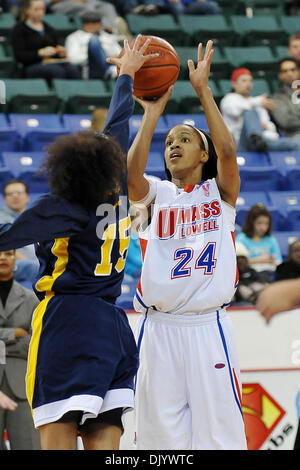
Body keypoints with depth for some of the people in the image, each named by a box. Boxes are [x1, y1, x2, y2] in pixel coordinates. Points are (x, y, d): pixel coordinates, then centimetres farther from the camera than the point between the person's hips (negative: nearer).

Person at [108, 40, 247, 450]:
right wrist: (152, 113, -15)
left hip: (208, 327, -2)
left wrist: (204, 91, -15)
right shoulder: (157, 195, 11)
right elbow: (130, 174, -11)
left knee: (219, 432, -4)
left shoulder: (219, 191, 8)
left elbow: (227, 153, -12)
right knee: (160, 433, 3)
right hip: (159, 327, 2)